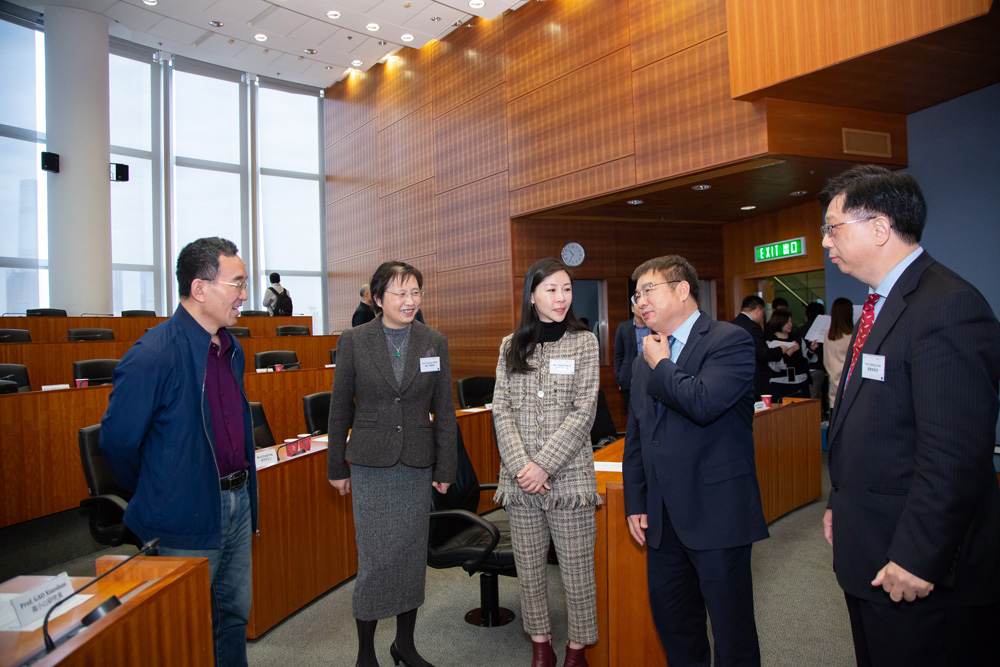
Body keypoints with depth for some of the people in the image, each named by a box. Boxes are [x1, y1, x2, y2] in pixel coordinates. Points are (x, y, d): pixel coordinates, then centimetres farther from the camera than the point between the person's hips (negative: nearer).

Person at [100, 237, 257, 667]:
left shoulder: (232, 349, 5)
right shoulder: (153, 355, -20)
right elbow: (116, 442, -13)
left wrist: (243, 489, 15)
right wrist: (153, 498, 0)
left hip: (238, 503, 7)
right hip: (188, 519, -7)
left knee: (235, 614, 20)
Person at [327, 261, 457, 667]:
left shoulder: (435, 342, 2)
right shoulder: (354, 341, -3)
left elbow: (444, 411, 5)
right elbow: (340, 408, 2)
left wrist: (445, 468, 3)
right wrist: (336, 467, 4)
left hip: (417, 466, 3)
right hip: (371, 466, -2)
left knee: (413, 555, 12)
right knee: (375, 559, 1)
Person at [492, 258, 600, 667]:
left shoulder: (583, 342, 0)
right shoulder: (511, 346, 7)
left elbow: (583, 412, -7)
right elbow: (501, 410, 3)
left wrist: (544, 464, -13)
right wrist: (520, 465, -10)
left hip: (568, 474, -2)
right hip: (519, 476, 3)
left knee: (576, 567, 6)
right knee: (528, 566, 12)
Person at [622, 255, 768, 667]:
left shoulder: (730, 341, -9)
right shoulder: (646, 360, 13)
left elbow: (704, 402, -28)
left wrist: (661, 365, -11)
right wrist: (636, 503, 13)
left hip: (716, 516, -7)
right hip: (663, 520, 7)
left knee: (732, 630, 7)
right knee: (671, 621, 18)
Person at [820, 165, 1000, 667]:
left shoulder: (948, 306, -20)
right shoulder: (881, 304, 12)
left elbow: (954, 454, -25)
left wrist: (917, 559, -22)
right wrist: (840, 504, 17)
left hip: (921, 572, -9)